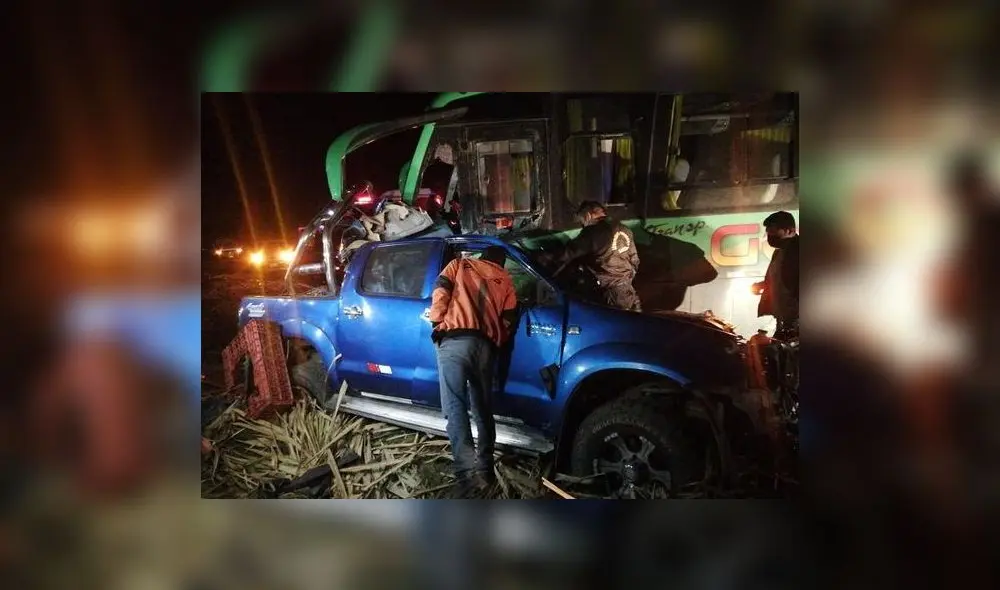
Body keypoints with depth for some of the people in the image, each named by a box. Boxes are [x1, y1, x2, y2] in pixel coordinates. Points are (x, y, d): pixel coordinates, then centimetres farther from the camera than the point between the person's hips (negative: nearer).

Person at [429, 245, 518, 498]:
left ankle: (469, 472, -26)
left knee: (456, 407, -13)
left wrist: (438, 323, 19)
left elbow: (440, 294, 5)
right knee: (483, 409, 16)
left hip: (455, 341, -4)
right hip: (486, 346, 4)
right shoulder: (504, 280, 26)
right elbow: (509, 319, 18)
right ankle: (485, 467, 20)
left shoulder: (459, 265, 20)